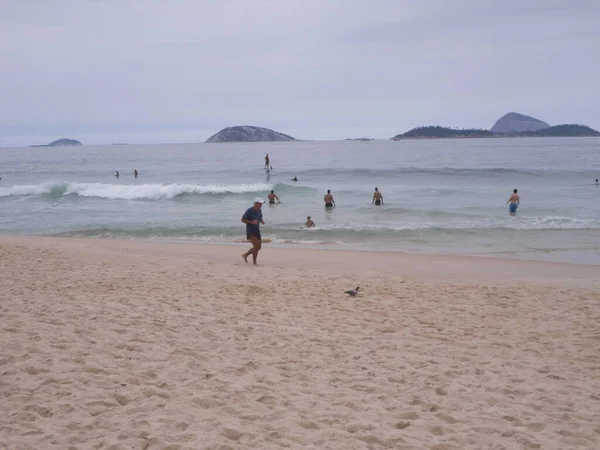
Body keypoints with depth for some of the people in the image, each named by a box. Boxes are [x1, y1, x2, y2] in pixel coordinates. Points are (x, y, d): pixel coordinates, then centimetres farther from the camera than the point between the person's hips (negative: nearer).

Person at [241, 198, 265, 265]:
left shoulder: (259, 210, 5)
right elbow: (242, 219, -13)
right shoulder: (249, 210, -16)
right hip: (251, 231, -8)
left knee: (258, 247, 11)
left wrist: (262, 221, -3)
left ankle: (245, 255, 29)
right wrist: (251, 222, -25)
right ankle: (254, 262, -1)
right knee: (256, 246, -14)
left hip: (257, 231, 8)